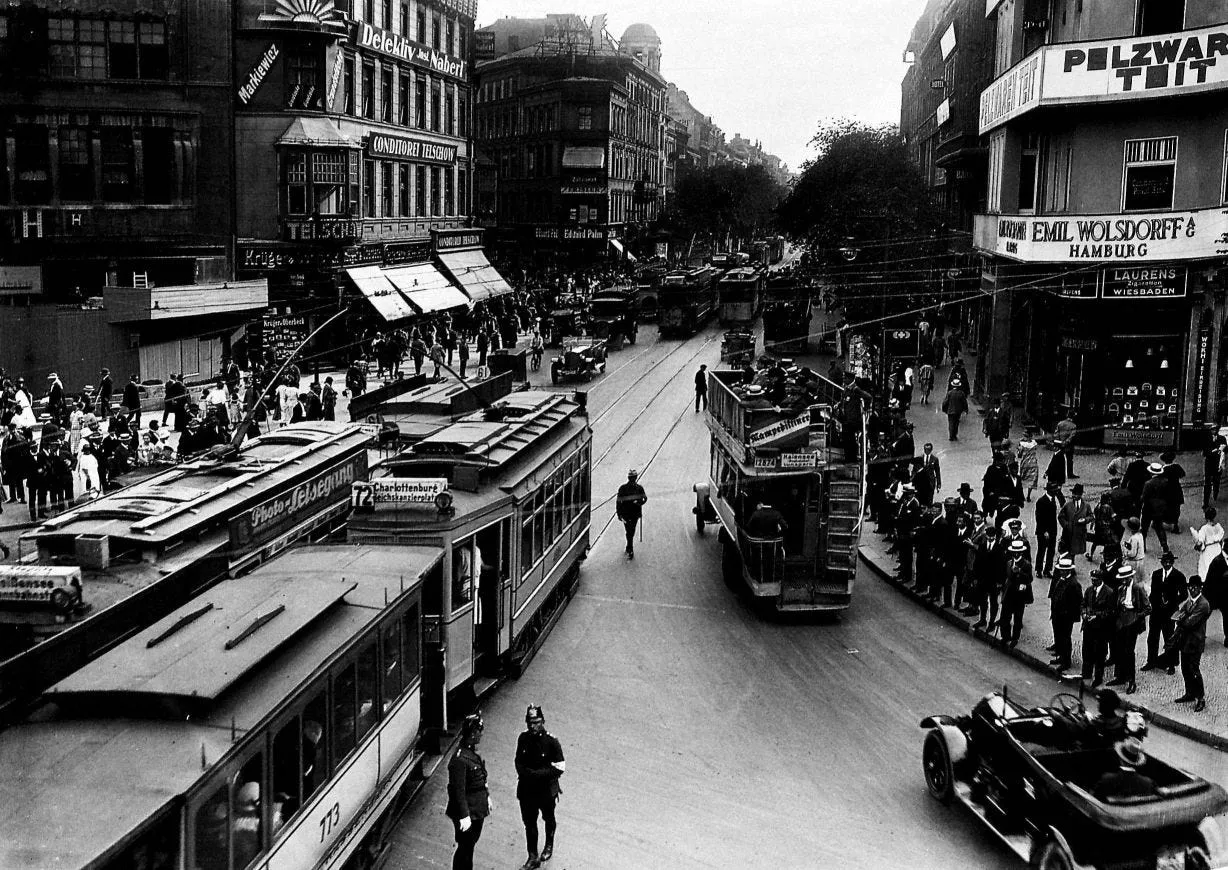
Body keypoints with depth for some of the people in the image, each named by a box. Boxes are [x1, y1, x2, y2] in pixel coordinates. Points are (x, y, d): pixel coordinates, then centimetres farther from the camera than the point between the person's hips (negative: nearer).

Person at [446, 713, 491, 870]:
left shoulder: (473, 753, 3)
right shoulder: (459, 760, -27)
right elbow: (458, 791, -26)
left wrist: (487, 796, 22)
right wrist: (464, 816, -24)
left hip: (478, 809, 9)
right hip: (468, 812, -9)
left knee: (471, 844, 23)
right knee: (465, 847, 4)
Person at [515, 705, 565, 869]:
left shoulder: (552, 741, -22)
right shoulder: (523, 738, -9)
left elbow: (559, 768, -19)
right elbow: (518, 761, 4)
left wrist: (536, 774, -25)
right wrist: (524, 773, -17)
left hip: (547, 789, -2)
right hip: (526, 790, 3)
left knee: (548, 819, 22)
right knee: (529, 823, 8)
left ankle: (549, 846, 48)